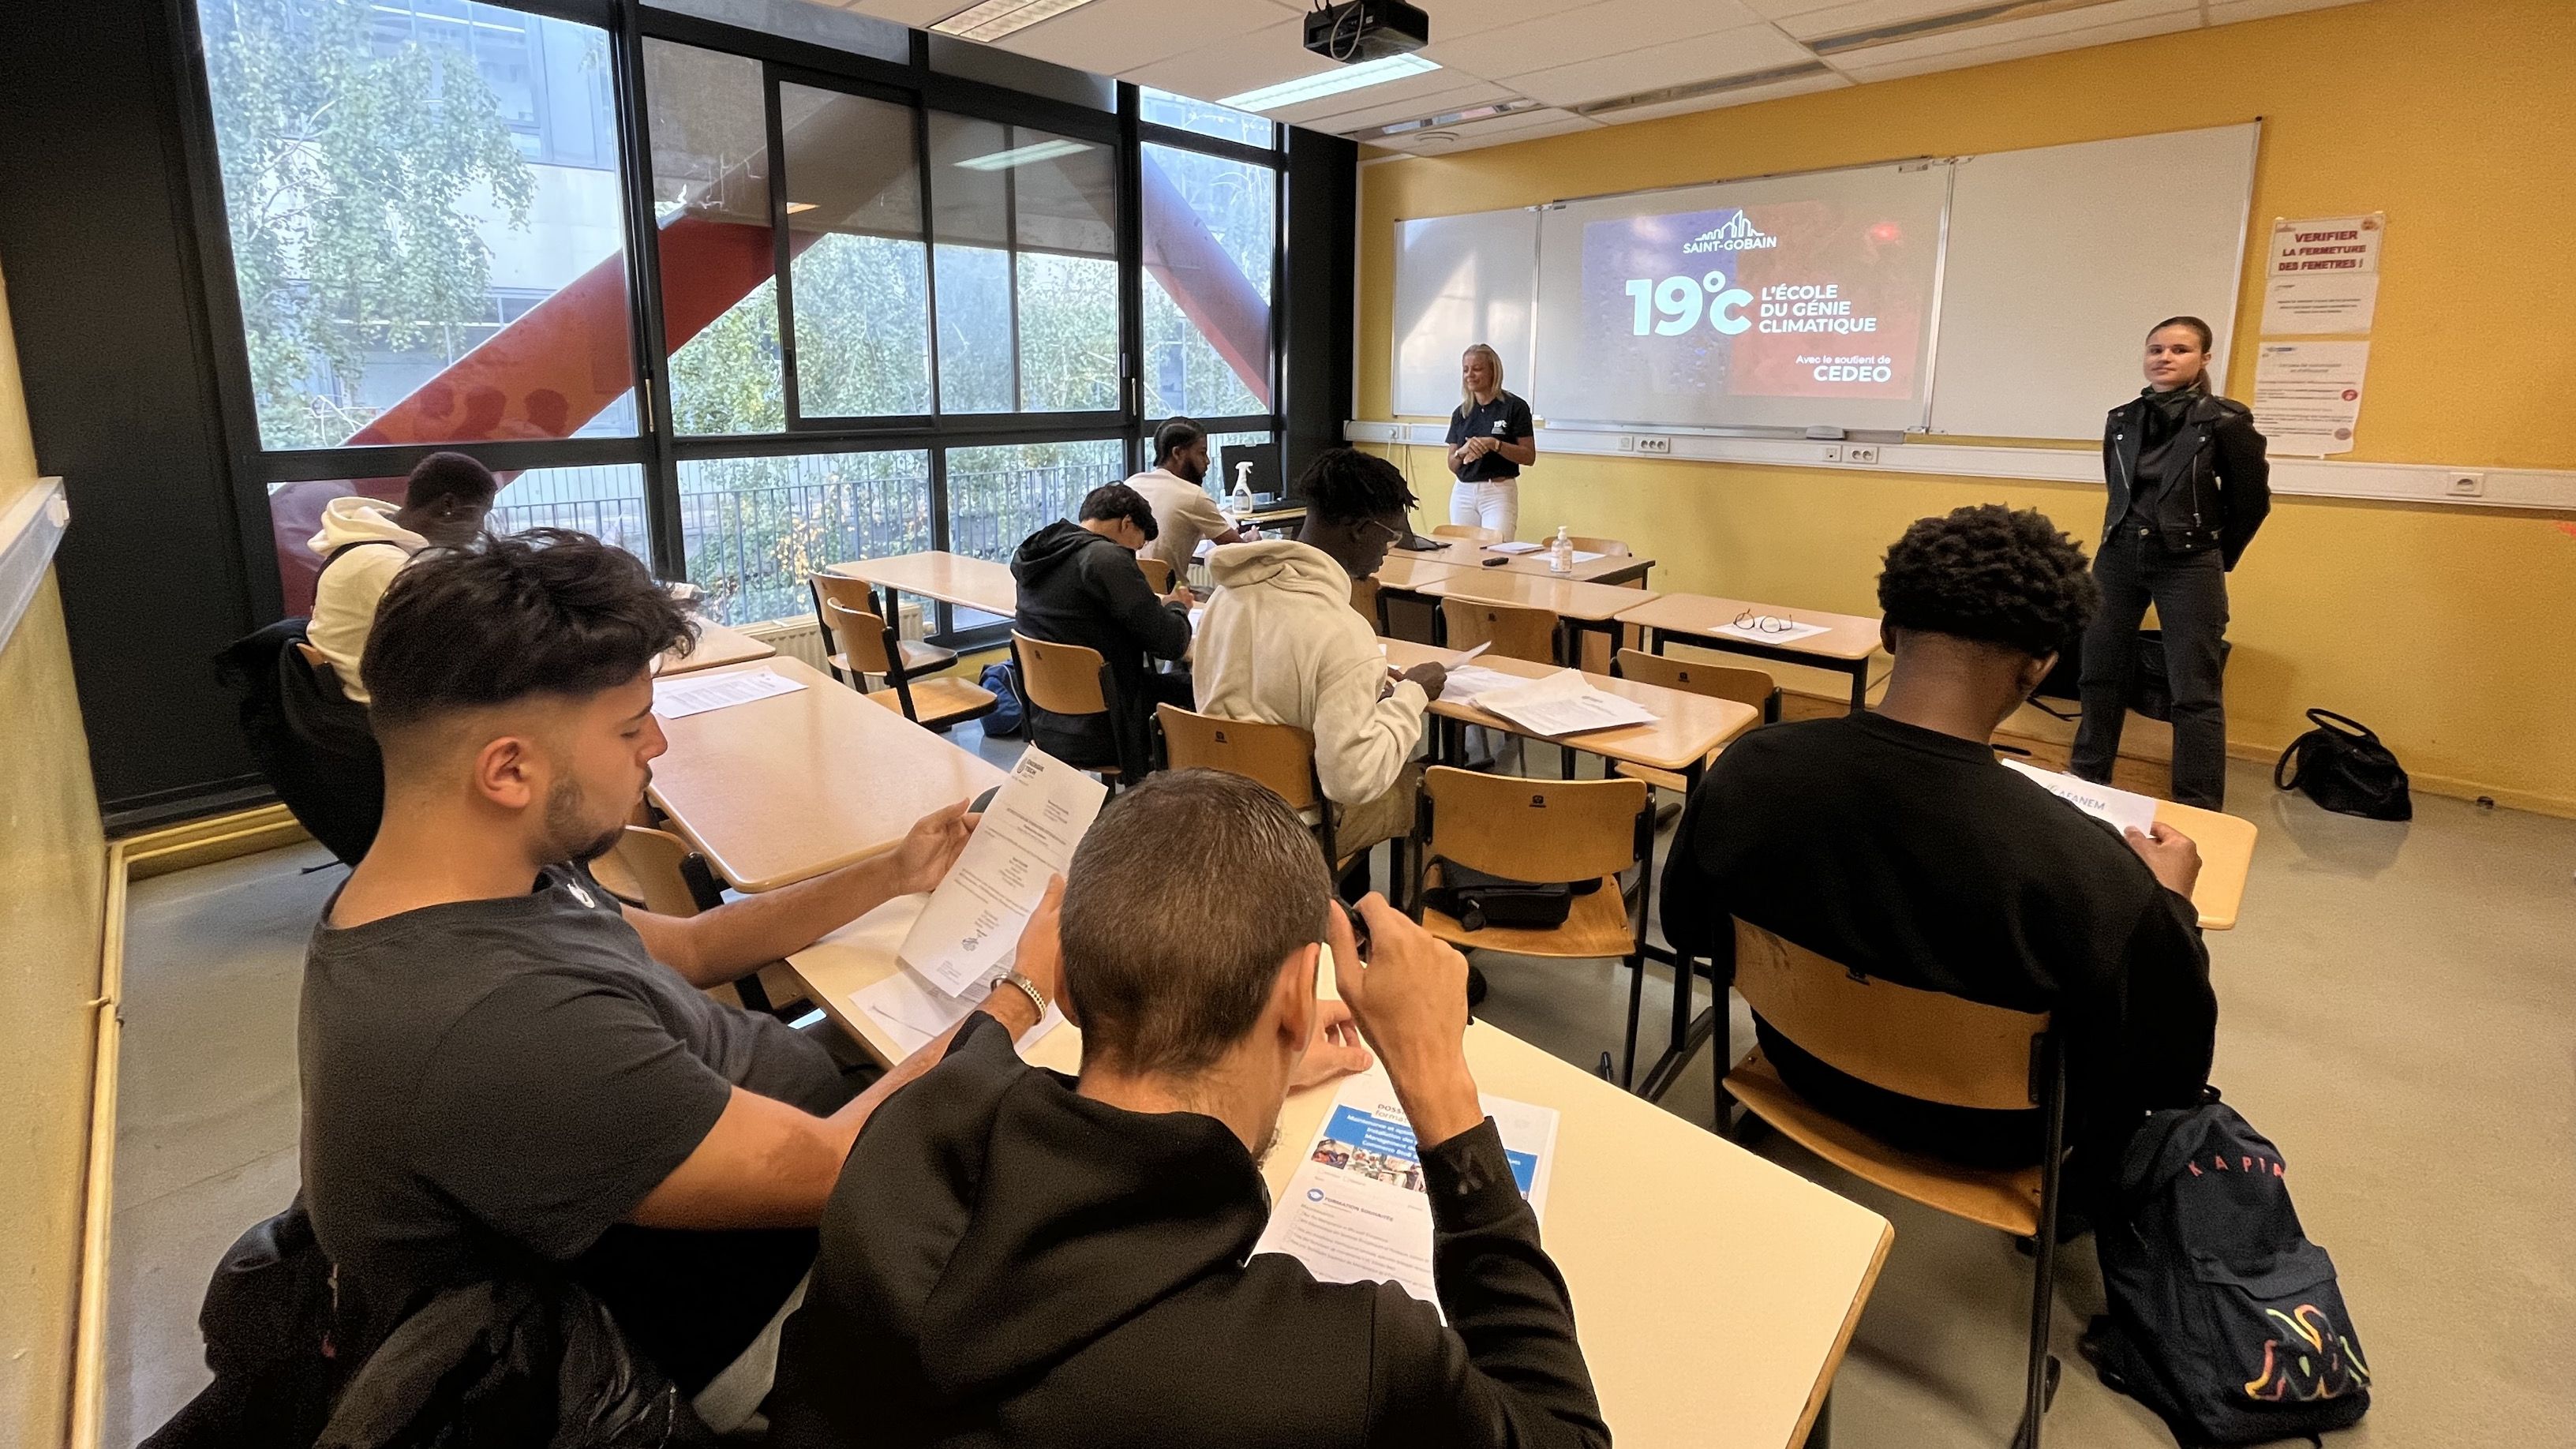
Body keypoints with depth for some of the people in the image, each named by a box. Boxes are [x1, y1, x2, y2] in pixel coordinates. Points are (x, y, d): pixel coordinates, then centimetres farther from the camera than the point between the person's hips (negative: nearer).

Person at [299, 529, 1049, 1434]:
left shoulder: (441, 887, -8)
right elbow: (831, 1168, -31)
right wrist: (1027, 994, -19)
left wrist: (890, 877, 4)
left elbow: (680, 948, 8)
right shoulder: (497, 1030, -39)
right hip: (739, 1333, -8)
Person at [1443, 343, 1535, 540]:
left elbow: (1529, 457, -5)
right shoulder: (1461, 412, 10)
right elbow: (1452, 466, 11)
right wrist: (1462, 452, -11)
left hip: (1499, 492, -4)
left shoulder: (1514, 407, -3)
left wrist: (1495, 444, -18)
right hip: (1463, 492, 4)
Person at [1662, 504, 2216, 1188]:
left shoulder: (1747, 768, -25)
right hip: (1984, 1131, -3)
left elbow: (1687, 929, -6)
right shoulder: (2086, 870, -35)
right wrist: (2167, 899, -1)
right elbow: (2174, 1073, -17)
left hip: (1810, 1068, 4)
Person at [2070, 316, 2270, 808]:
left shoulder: (2225, 420, -7)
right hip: (2119, 556, 4)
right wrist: (2131, 539, 16)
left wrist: (2216, 559, 8)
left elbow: (2252, 500, 2)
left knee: (2194, 692, -2)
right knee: (2099, 673, 9)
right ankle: (2087, 780, 23)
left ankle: (2199, 809, 3)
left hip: (2187, 565, -4)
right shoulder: (2122, 419, 5)